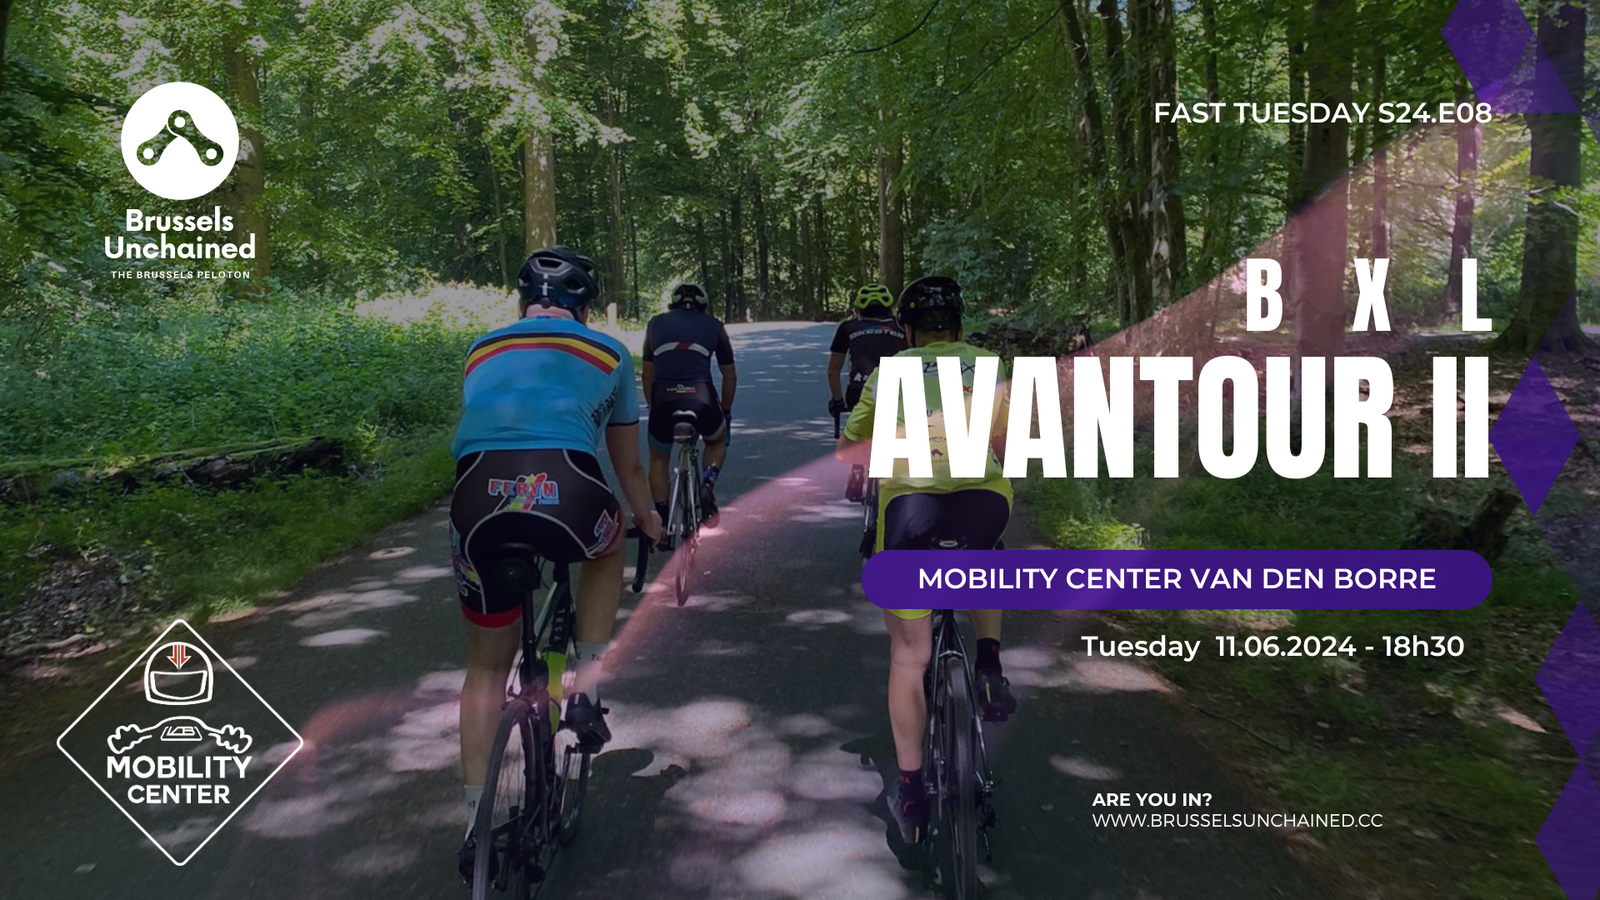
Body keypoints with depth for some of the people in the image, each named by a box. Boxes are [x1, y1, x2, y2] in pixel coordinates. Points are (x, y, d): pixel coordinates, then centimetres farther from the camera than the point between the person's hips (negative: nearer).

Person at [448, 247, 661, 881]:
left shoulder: (482, 351, 29)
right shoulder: (607, 352, 23)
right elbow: (629, 468, 33)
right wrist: (651, 528, 51)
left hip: (479, 501, 3)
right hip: (567, 492, -2)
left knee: (487, 667, 24)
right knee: (607, 550, 36)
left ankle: (475, 824, 27)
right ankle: (586, 687, 23)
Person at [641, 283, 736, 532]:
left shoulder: (657, 323, 23)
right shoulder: (713, 325, 21)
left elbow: (647, 373, 26)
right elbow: (730, 375, 24)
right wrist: (725, 411, 35)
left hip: (663, 399, 1)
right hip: (701, 398, -1)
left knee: (658, 458, 27)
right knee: (717, 442, 31)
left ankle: (661, 520, 22)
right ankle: (708, 483, 4)